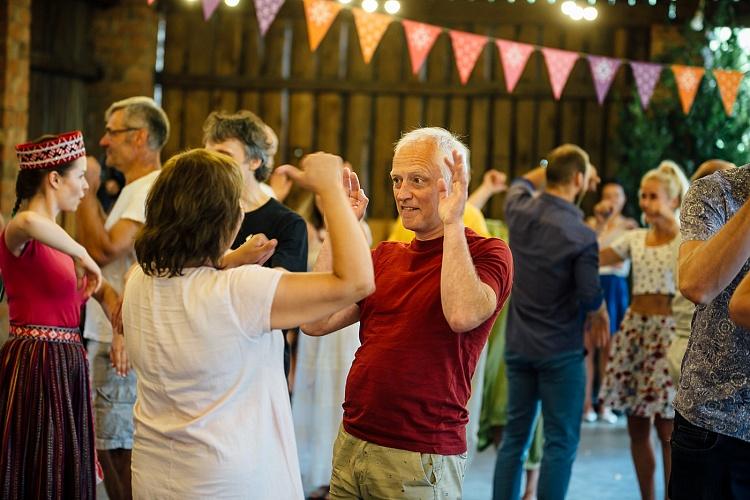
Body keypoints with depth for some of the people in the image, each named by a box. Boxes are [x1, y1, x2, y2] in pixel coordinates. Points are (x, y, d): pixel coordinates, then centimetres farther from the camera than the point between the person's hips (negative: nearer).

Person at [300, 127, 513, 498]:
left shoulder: (486, 254, -5)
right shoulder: (385, 256, 12)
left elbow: (462, 315, -27)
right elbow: (316, 323, 1)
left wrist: (452, 223, -19)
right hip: (351, 444, 5)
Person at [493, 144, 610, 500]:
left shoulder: (520, 211, -2)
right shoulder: (581, 236, -18)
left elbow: (521, 184, 22)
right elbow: (591, 299, -14)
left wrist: (555, 167, 25)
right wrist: (602, 318, 7)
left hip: (518, 347, 6)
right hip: (560, 351, -6)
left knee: (515, 437, 12)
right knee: (560, 442, 1)